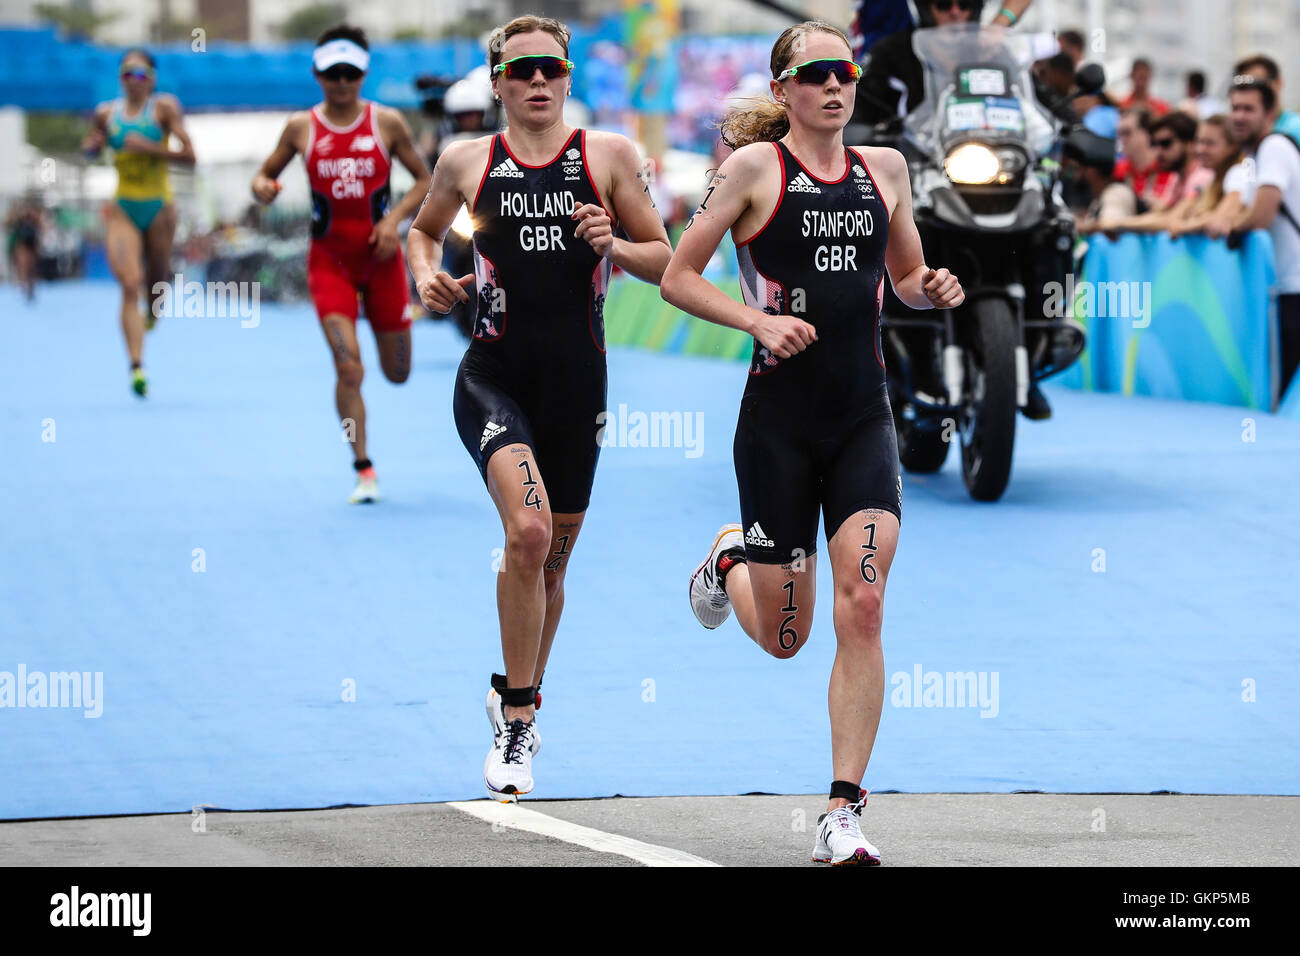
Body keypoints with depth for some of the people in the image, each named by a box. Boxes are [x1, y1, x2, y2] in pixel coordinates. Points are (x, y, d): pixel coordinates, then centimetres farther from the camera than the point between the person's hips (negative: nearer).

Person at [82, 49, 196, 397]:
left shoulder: (164, 107, -5)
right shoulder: (106, 113, 4)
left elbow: (189, 156, -10)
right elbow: (90, 149, 22)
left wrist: (149, 147, -21)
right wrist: (93, 145, -2)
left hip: (158, 207, -1)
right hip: (122, 208, 1)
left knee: (157, 283, 12)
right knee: (130, 285, -14)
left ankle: (153, 312, 51)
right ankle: (136, 366, -20)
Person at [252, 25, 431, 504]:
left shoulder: (387, 122, -3)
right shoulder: (301, 127, -2)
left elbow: (424, 179, 4)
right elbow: (266, 174, 9)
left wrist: (395, 217, -12)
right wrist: (262, 187, -15)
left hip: (381, 257, 1)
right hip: (330, 260, -1)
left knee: (397, 374, 10)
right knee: (348, 368, -15)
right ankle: (364, 470, -2)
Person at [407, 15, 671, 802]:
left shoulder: (609, 156, 2)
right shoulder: (467, 162, 4)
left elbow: (665, 260, 5)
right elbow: (423, 230, 22)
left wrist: (612, 245, -15)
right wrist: (428, 277, 2)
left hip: (577, 384, 2)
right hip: (494, 378, -2)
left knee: (551, 562, 13)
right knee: (528, 529, -25)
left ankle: (519, 703, 38)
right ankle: (517, 717, -13)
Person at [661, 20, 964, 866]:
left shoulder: (884, 168, 9)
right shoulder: (754, 167, -3)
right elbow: (678, 278, -2)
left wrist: (934, 288, 0)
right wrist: (759, 319, -16)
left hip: (864, 421, 3)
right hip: (780, 419, -3)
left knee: (863, 605, -14)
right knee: (784, 637, 6)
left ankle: (844, 813, -9)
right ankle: (731, 560, 43)